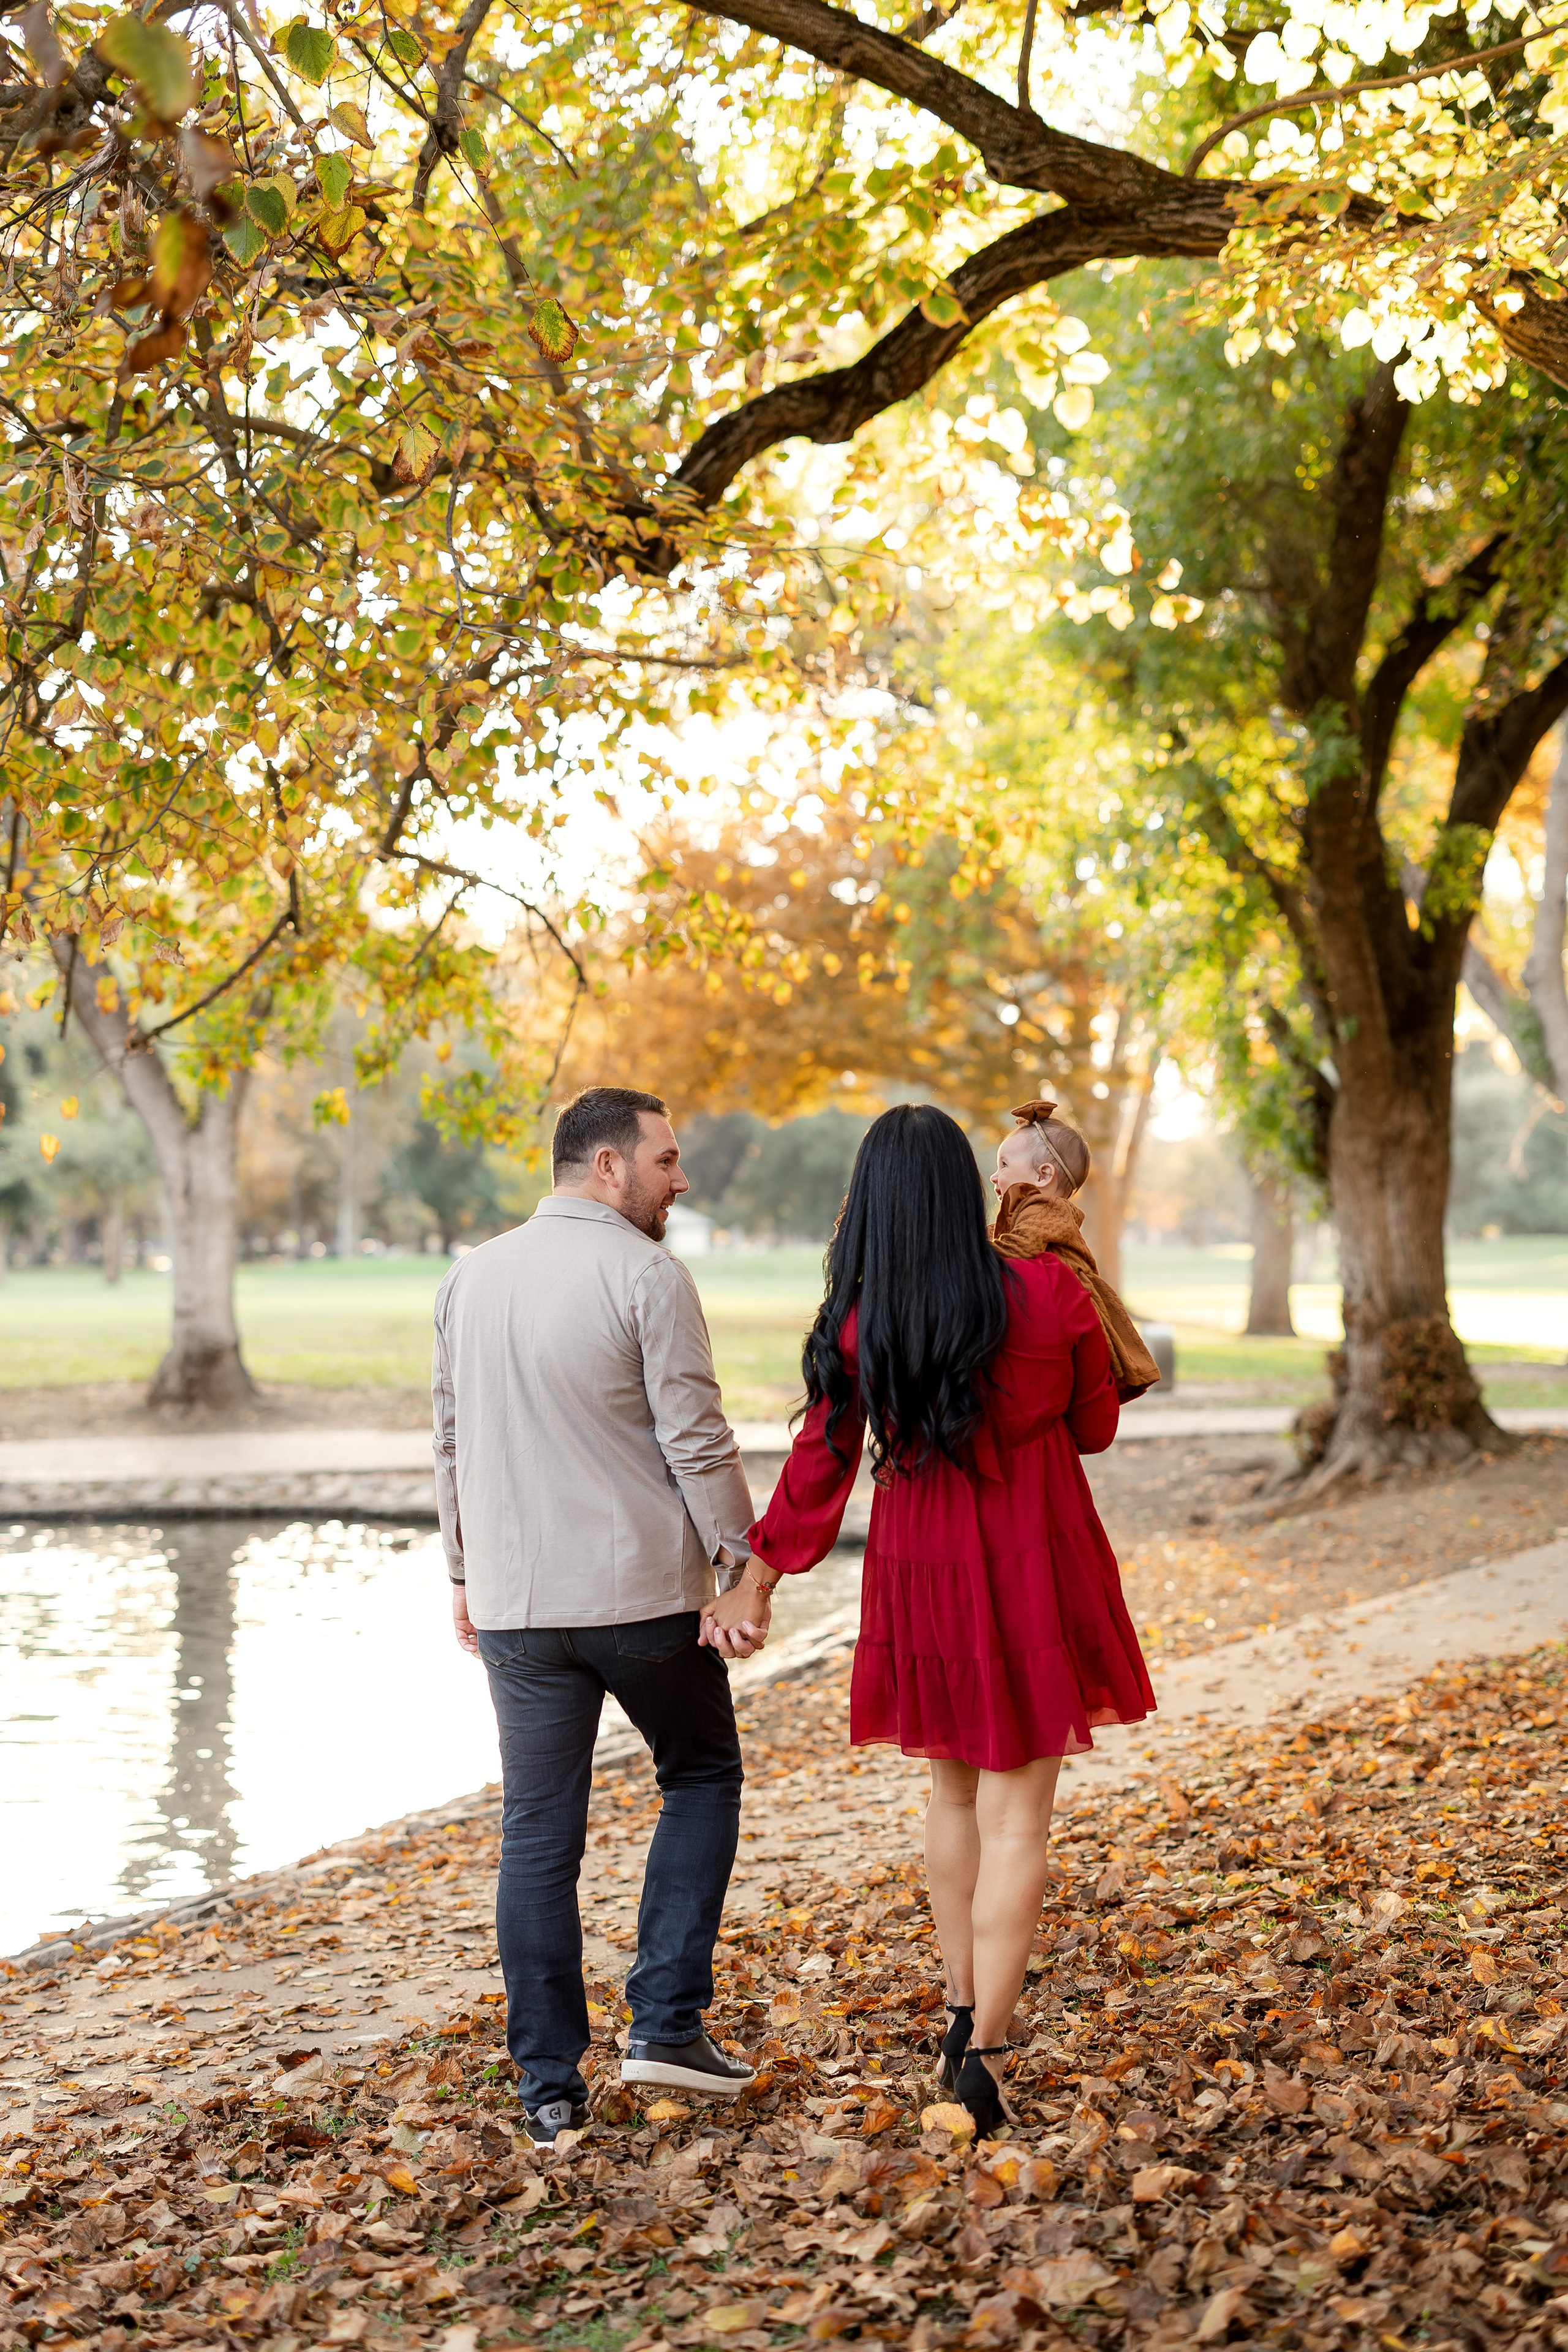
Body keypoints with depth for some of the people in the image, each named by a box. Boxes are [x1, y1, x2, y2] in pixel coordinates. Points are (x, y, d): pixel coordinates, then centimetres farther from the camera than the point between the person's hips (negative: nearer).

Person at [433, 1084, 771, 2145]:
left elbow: (455, 1439, 15)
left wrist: (467, 1572, 22)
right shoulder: (646, 1275, -10)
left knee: (538, 1837, 9)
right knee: (702, 1778, 16)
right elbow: (697, 1439, -12)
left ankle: (551, 2087, 12)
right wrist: (740, 1564, -6)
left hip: (516, 1604, 5)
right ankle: (667, 2023, 9)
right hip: (644, 1590, -4)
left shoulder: (472, 1277, 9)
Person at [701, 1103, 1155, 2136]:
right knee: (1016, 1815, 2)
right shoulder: (1050, 1293, -12)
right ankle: (984, 2043, -7)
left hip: (921, 1579, 2)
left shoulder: (856, 1327, -10)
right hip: (1033, 1573, -2)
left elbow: (819, 1469, -3)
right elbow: (1096, 1425, 2)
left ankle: (967, 2009, 29)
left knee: (956, 1790, 21)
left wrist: (757, 1581, 8)